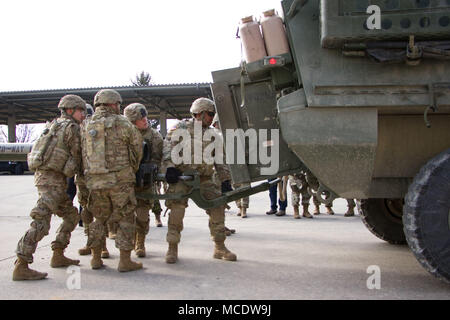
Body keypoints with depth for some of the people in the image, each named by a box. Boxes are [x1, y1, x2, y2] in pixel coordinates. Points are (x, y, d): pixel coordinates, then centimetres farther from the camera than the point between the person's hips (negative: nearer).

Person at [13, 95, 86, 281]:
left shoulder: (54, 125, 20)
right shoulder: (71, 127, -7)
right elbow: (77, 155, -5)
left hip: (42, 175, 10)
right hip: (52, 179, -10)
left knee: (71, 216, 18)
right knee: (41, 223, -14)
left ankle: (58, 256, 19)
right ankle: (21, 267, -16)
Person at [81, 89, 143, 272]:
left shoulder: (85, 127, 8)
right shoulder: (121, 123, -4)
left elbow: (83, 155, 8)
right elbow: (137, 148, 3)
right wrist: (133, 169, 18)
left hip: (94, 181, 5)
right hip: (119, 179, -4)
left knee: (99, 219, 18)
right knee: (125, 219, 5)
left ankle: (96, 258, 22)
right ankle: (125, 261, 5)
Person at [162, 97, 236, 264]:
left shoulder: (213, 135, 13)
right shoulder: (180, 129, 0)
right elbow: (168, 150, -6)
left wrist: (225, 180, 5)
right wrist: (169, 168, -21)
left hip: (205, 178, 4)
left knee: (218, 207, -4)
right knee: (177, 210, -13)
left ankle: (220, 248, 8)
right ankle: (172, 248, 2)